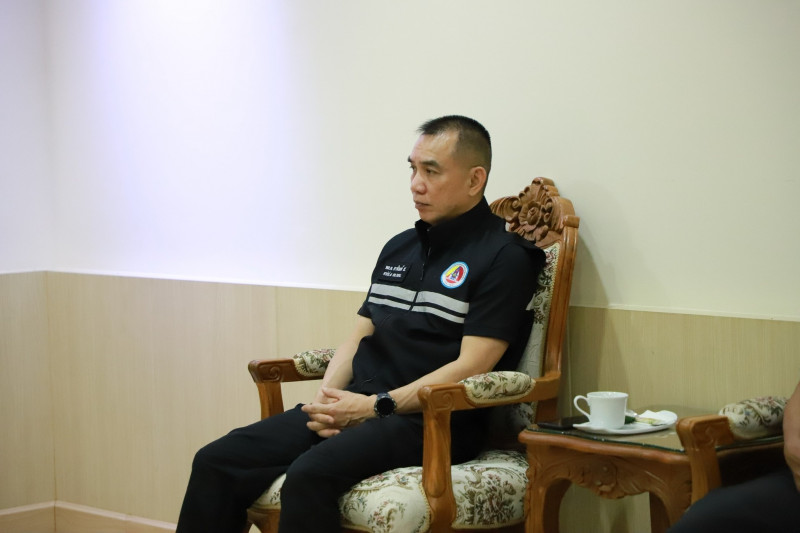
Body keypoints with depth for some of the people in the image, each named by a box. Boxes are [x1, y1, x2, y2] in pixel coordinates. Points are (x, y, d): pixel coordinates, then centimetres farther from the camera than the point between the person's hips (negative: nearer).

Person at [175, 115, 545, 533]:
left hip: (432, 420, -7)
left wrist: (375, 406, -15)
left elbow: (470, 367, -12)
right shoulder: (398, 248, 21)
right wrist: (326, 402, 0)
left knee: (311, 474, -35)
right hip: (356, 407, 7)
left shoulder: (503, 257, -4)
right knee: (216, 461, -12)